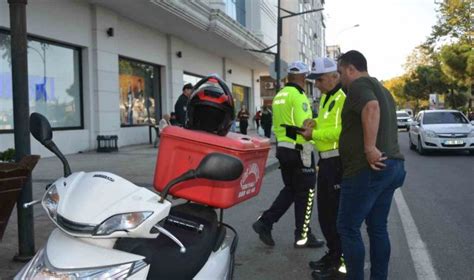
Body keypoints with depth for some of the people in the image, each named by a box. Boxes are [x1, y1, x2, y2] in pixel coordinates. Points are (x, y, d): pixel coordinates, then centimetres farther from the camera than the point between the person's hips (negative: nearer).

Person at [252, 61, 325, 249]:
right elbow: (303, 127, -21)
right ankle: (303, 236, 12)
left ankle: (265, 222, 11)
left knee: (290, 189, 18)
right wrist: (307, 156, -19)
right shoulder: (298, 95, -13)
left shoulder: (279, 96, 13)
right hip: (297, 151, -8)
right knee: (305, 192, 3)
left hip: (282, 149, 8)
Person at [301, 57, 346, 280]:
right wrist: (314, 124, 5)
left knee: (337, 214, -2)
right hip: (326, 161, 10)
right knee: (324, 212, 17)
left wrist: (314, 134, -18)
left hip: (339, 162, -10)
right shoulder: (326, 97, 17)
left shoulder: (345, 96, -16)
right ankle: (332, 254, 32)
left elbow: (343, 130, -25)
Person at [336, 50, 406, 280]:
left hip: (368, 168, -10)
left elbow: (371, 107, -29)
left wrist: (369, 148, -30)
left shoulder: (359, 85, -8)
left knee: (347, 227, -2)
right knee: (378, 228, 14)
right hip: (391, 165, 10)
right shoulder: (380, 88, 22)